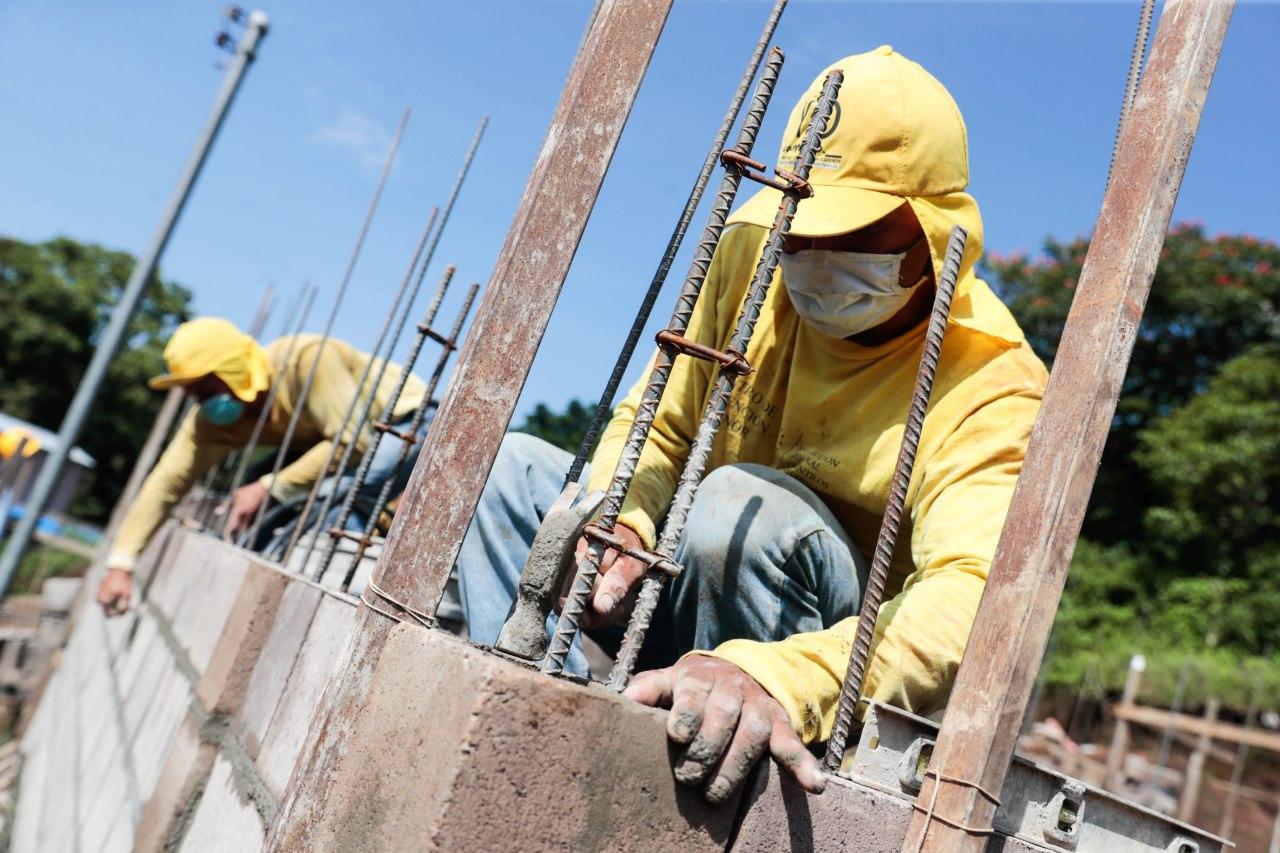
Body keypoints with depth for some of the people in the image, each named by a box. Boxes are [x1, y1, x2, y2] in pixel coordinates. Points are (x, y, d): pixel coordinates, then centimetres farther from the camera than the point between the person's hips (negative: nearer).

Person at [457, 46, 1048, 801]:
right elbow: (657, 426, -2)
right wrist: (616, 526, -25)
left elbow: (973, 594, -36)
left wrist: (782, 678, -54)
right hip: (681, 592, 5)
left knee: (742, 502, -35)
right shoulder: (753, 258, -7)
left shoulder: (990, 379, -21)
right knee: (513, 467, -9)